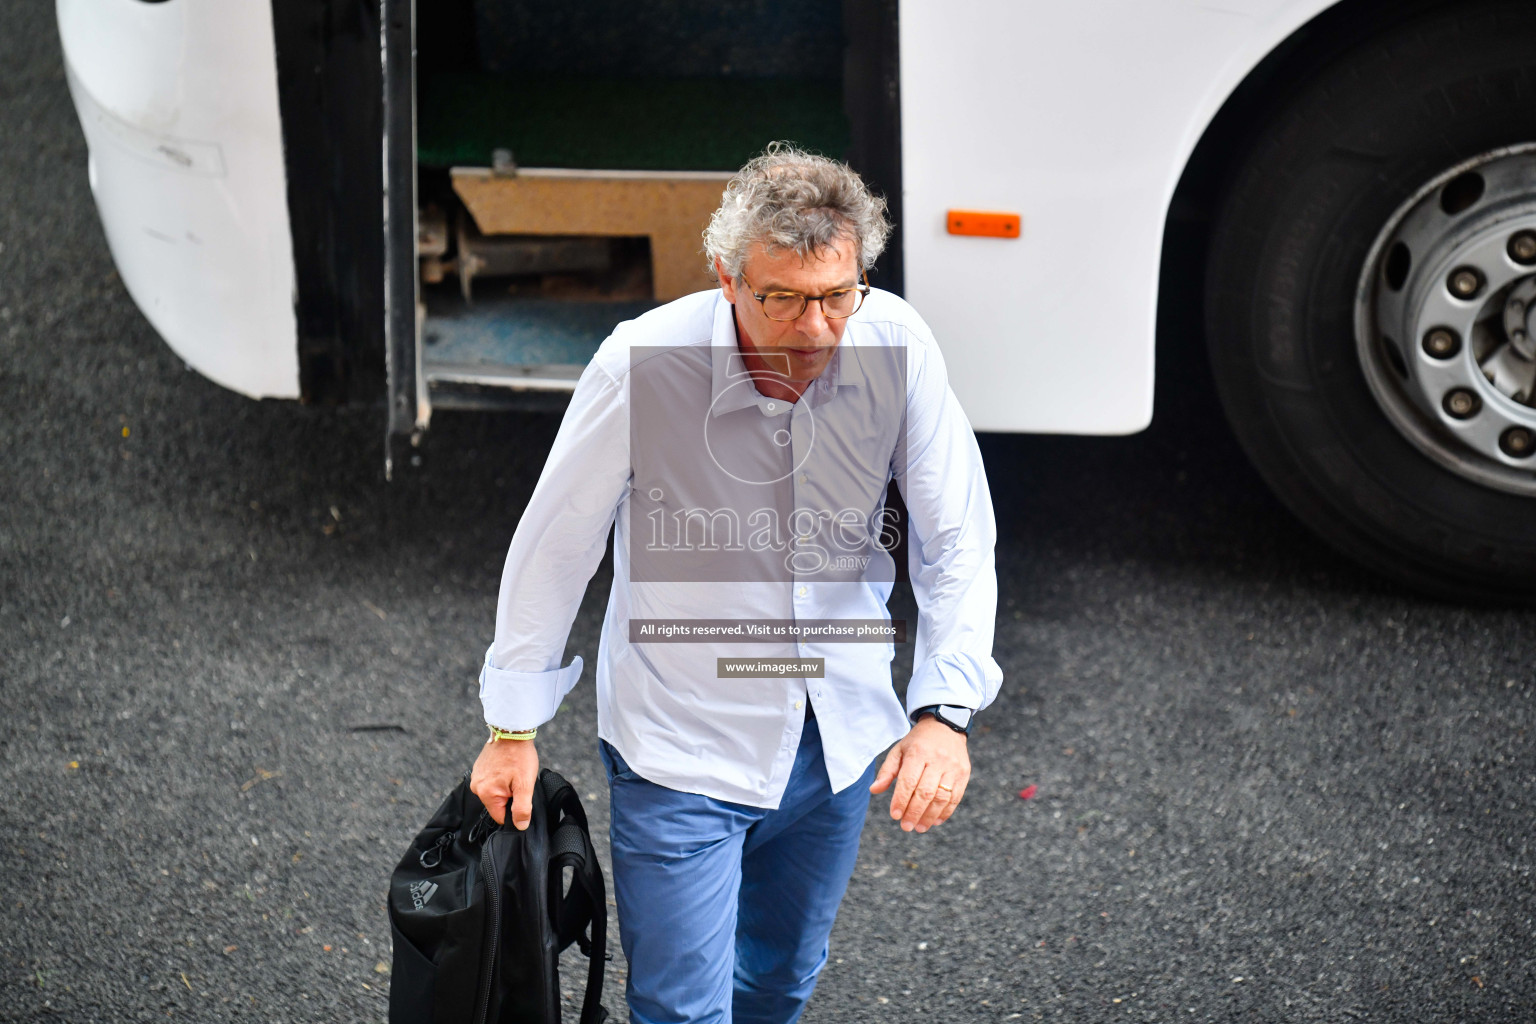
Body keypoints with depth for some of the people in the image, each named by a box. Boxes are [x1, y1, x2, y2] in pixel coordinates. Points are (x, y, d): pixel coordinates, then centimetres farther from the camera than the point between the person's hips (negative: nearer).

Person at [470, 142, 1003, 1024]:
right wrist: (513, 728, -3)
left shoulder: (896, 347, -16)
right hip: (682, 745, -3)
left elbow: (957, 540, -8)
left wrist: (945, 710, -20)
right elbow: (555, 548, -11)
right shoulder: (643, 364, -24)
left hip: (839, 738, 4)